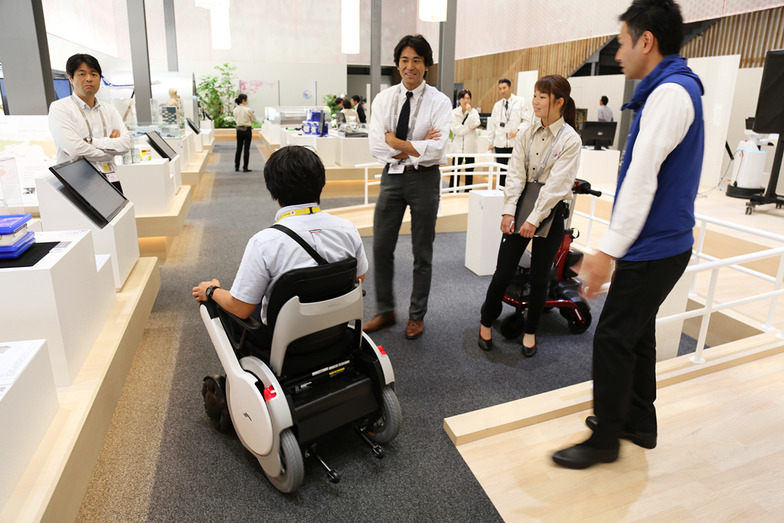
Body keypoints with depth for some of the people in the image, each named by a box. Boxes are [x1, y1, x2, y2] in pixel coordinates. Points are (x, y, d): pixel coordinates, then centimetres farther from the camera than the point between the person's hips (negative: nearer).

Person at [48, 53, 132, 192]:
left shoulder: (109, 111, 19)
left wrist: (91, 141, -7)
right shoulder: (59, 108, 5)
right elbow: (75, 149, -10)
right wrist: (109, 148, 2)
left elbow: (127, 143, 3)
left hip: (110, 181, 4)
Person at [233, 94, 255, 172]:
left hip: (239, 130, 5)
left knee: (239, 149, 13)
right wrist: (252, 113, 13)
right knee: (246, 149, 1)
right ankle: (245, 168, 2)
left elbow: (236, 119, 13)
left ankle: (236, 167, 16)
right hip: (247, 130, -5)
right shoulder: (248, 109, -14)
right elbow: (254, 119, -2)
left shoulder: (235, 110, 2)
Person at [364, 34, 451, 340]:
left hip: (424, 178, -3)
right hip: (392, 177, 3)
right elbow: (376, 147, -9)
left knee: (422, 253, 9)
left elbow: (436, 149, -19)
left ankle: (417, 315, 27)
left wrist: (395, 142, -16)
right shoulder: (383, 99, 2)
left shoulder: (439, 102, -6)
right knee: (381, 248, 8)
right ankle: (385, 311, 27)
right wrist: (416, 147, -16)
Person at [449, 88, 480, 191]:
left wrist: (470, 112, -14)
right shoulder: (454, 113, 0)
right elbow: (457, 130, -10)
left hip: (470, 147, 2)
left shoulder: (474, 112, 6)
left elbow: (475, 125, -11)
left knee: (470, 172, 6)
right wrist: (470, 127, -8)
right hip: (458, 146, -2)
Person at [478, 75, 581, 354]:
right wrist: (508, 211, -11)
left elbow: (556, 185, -14)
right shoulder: (526, 134, 4)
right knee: (504, 272, 2)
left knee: (540, 277, 8)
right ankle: (486, 323, 21)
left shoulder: (570, 140, -7)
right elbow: (516, 174, -2)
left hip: (550, 213, -2)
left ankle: (530, 331, 27)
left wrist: (534, 219, -18)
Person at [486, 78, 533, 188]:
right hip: (500, 143, 3)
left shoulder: (520, 103, 3)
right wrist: (491, 142, 12)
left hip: (515, 143, -3)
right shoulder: (497, 105, 14)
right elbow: (492, 124, 15)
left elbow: (527, 121, -1)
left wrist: (518, 130, -18)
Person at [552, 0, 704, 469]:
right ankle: (638, 422, 33)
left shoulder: (670, 92, -17)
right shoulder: (677, 87, 14)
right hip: (663, 243, 10)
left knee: (613, 339, -1)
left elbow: (642, 179, -24)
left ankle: (605, 440, 14)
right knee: (638, 333, 18)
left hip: (653, 249, -10)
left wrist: (609, 251, -22)